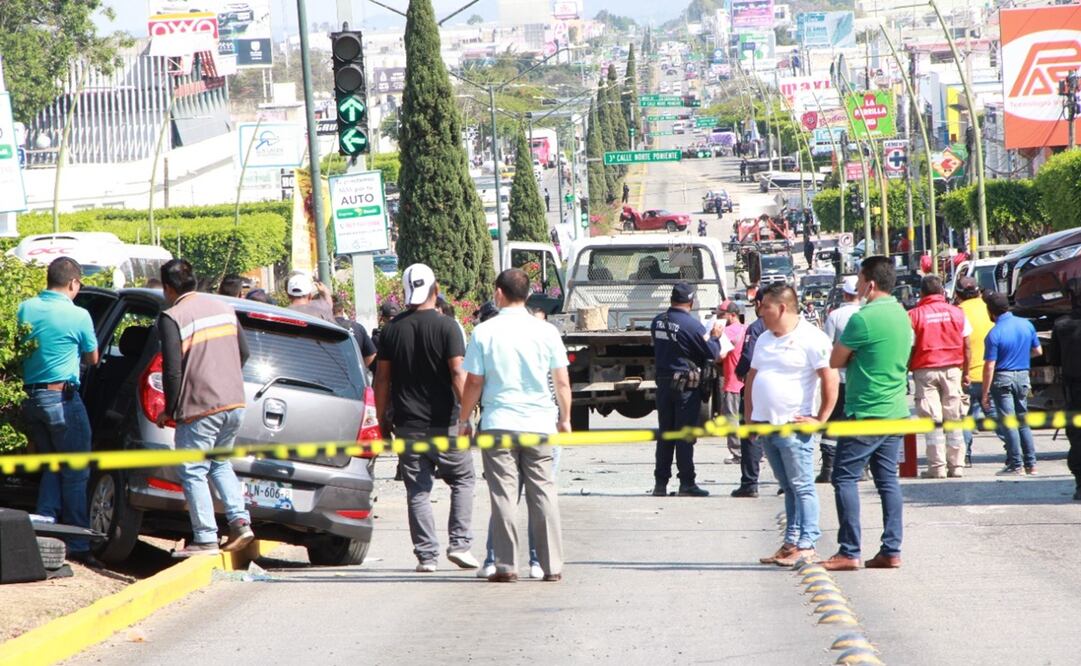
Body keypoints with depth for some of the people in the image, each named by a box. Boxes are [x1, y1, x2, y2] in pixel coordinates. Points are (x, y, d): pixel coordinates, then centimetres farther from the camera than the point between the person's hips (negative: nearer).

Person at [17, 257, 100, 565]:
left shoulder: (25, 309, 4)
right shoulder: (77, 316, -10)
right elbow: (92, 358, 5)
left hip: (31, 398, 6)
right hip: (62, 398, -6)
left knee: (51, 469, 17)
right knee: (75, 473, 1)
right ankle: (77, 546, 2)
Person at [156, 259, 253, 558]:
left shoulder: (172, 318, -10)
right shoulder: (224, 308, 10)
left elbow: (173, 370, -13)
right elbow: (243, 353, 15)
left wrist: (170, 410, -1)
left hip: (200, 409, -7)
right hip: (235, 402, 7)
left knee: (194, 472, 2)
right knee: (220, 463, 22)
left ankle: (205, 539, -1)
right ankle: (240, 521, 7)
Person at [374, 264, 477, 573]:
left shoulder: (392, 330, 4)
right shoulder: (446, 326, -7)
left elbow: (382, 378, 6)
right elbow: (457, 373, -12)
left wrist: (382, 418, 15)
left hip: (407, 424, 3)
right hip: (443, 422, -3)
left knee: (418, 491, 5)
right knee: (463, 479, 13)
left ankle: (426, 555, 2)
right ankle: (459, 544, 2)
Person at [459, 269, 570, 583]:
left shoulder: (484, 332, -3)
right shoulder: (546, 331, 1)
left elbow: (473, 383, -1)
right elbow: (562, 382, 3)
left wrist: (464, 420, 10)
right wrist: (564, 418, 15)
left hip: (498, 422, -1)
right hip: (539, 423, 2)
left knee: (503, 495, 2)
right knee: (543, 493, 7)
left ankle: (506, 565, 0)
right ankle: (552, 566, 6)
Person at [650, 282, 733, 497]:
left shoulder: (657, 322, 3)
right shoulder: (691, 324, -16)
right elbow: (712, 353, -12)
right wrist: (715, 336, 8)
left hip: (663, 381, 5)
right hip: (687, 385, -5)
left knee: (665, 434, 11)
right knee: (685, 435, -1)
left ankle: (660, 483, 10)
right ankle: (686, 484, 0)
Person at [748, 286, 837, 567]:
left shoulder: (811, 338, -10)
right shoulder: (764, 340, 16)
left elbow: (830, 379, -14)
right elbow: (752, 377, 23)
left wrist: (820, 419, -15)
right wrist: (749, 416, 16)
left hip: (794, 427, -8)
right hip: (766, 426, 8)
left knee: (801, 487, -6)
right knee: (788, 488, 12)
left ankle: (806, 546, -8)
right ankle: (791, 543, 14)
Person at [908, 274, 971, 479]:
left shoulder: (914, 315, -5)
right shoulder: (956, 312, 4)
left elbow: (909, 348, -7)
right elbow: (966, 346, 5)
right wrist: (966, 371, 13)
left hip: (925, 371, -2)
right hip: (952, 370, 3)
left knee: (932, 421, -1)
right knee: (954, 420, 9)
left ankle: (937, 467, -4)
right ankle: (956, 466, 8)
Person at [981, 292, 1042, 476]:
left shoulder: (994, 334, -15)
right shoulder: (1026, 325, 2)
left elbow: (990, 366, -16)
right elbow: (1038, 351, 13)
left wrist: (985, 393, -11)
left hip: (1003, 379, -6)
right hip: (1023, 376, 6)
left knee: (1008, 424, -2)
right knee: (1023, 422, 15)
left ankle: (1015, 465, -3)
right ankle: (1031, 464, 15)